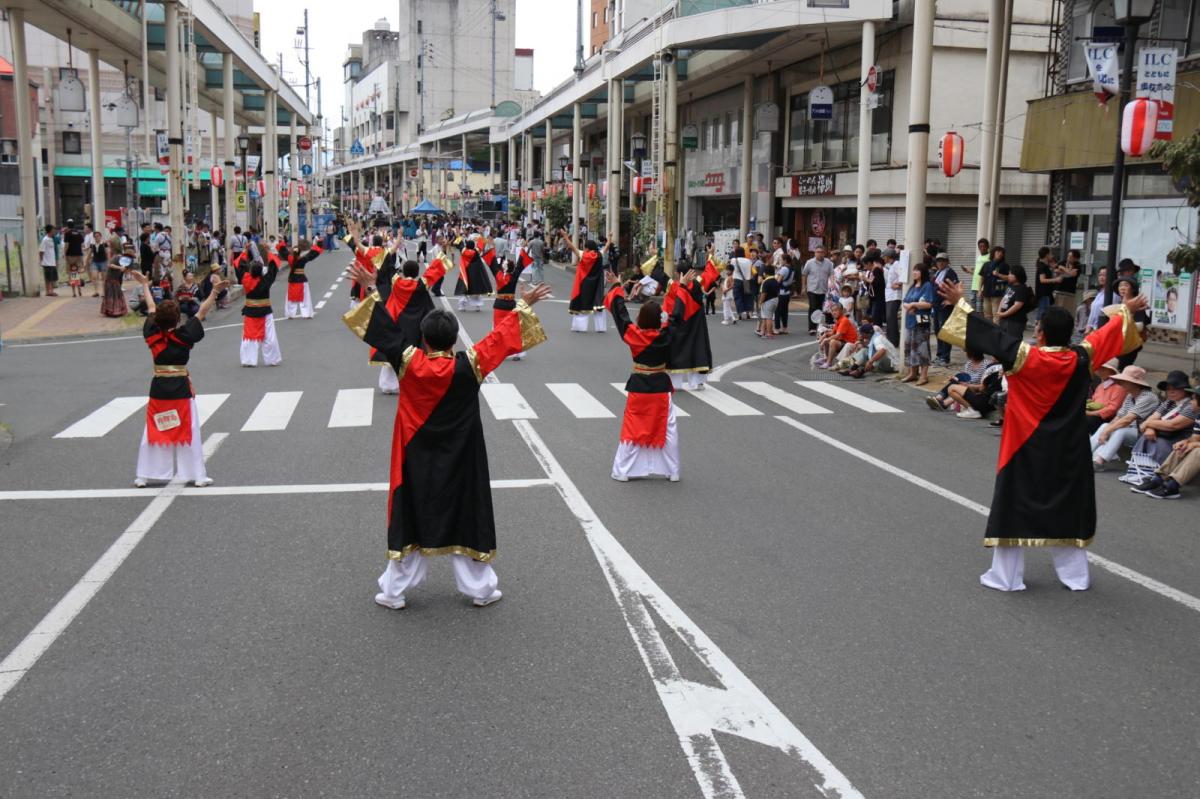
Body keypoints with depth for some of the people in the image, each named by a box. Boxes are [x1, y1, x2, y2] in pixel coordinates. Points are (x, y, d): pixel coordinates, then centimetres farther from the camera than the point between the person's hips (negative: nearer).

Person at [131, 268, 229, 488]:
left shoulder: (152, 335, -3)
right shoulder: (183, 336, -12)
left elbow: (151, 309, 11)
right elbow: (202, 312, -11)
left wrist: (145, 284, 26)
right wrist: (215, 291, -12)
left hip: (158, 388, 3)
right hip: (181, 389, -3)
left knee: (153, 431, 11)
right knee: (188, 432, 3)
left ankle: (143, 476, 14)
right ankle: (197, 475, 6)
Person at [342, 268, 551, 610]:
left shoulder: (408, 362, -15)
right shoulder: (469, 366, -16)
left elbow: (386, 329, -6)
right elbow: (501, 336, -7)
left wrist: (371, 291, 4)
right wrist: (524, 306, 3)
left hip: (416, 461, 1)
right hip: (459, 462, 0)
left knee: (410, 520, 11)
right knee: (465, 519, 12)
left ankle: (394, 592, 21)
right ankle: (481, 590, 23)